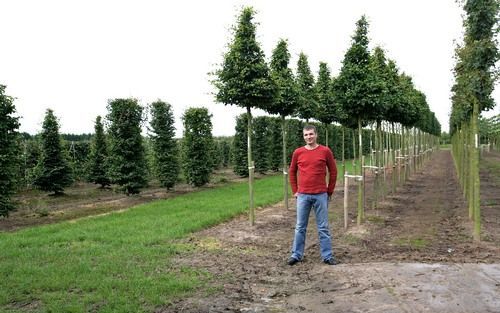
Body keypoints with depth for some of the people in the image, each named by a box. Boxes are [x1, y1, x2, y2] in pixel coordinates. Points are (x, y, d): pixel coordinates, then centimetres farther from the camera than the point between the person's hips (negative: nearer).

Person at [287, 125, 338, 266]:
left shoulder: (325, 151, -2)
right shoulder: (298, 152, 2)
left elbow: (333, 171, 5)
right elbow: (292, 172, 12)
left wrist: (330, 191, 5)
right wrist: (295, 191, 9)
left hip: (321, 195, -1)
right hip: (303, 195, 1)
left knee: (323, 227, 6)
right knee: (300, 227, 9)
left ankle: (327, 256, 15)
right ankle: (296, 255, 18)